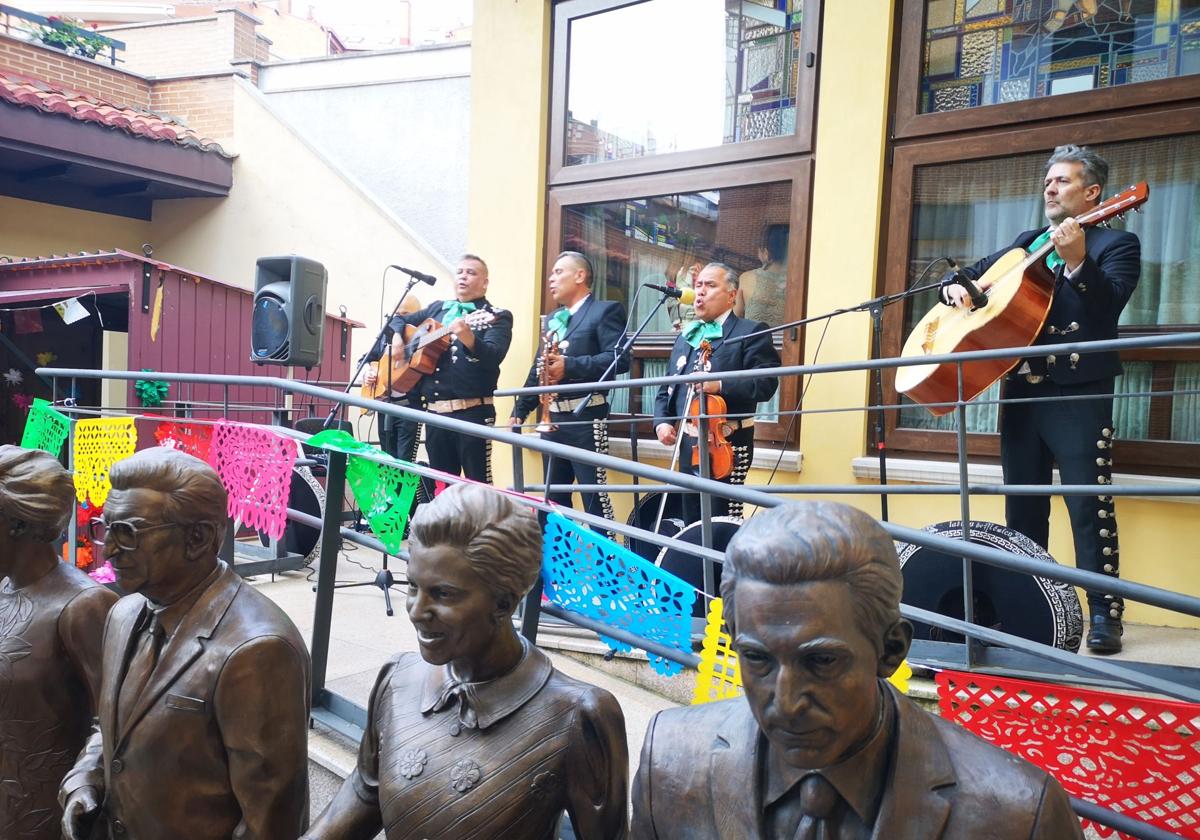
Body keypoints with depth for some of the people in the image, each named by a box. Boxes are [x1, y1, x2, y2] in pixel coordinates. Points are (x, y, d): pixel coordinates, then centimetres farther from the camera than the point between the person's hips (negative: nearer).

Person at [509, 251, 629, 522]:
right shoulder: (553, 318, 20)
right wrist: (520, 410, 14)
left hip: (585, 418, -8)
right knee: (553, 497, 13)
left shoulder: (606, 310, -3)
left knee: (594, 496, -8)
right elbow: (538, 368, 22)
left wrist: (570, 365, -23)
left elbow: (619, 358, -16)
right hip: (551, 418, 8)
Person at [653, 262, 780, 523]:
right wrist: (662, 421, 0)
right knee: (692, 520, 15)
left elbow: (766, 384, -16)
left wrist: (720, 385, -27)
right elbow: (667, 386, 17)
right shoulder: (685, 336, 17)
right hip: (688, 443, 7)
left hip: (727, 444, -7)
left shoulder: (751, 332, -5)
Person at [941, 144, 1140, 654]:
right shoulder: (1027, 244, 19)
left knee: (1089, 507, -6)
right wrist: (956, 287, 2)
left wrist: (1077, 260, -29)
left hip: (1078, 393, -6)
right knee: (1022, 508, 11)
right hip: (1022, 391, 6)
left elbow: (1107, 310, -15)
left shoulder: (1115, 243, 1)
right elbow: (974, 273, 24)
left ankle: (1104, 614, 2)